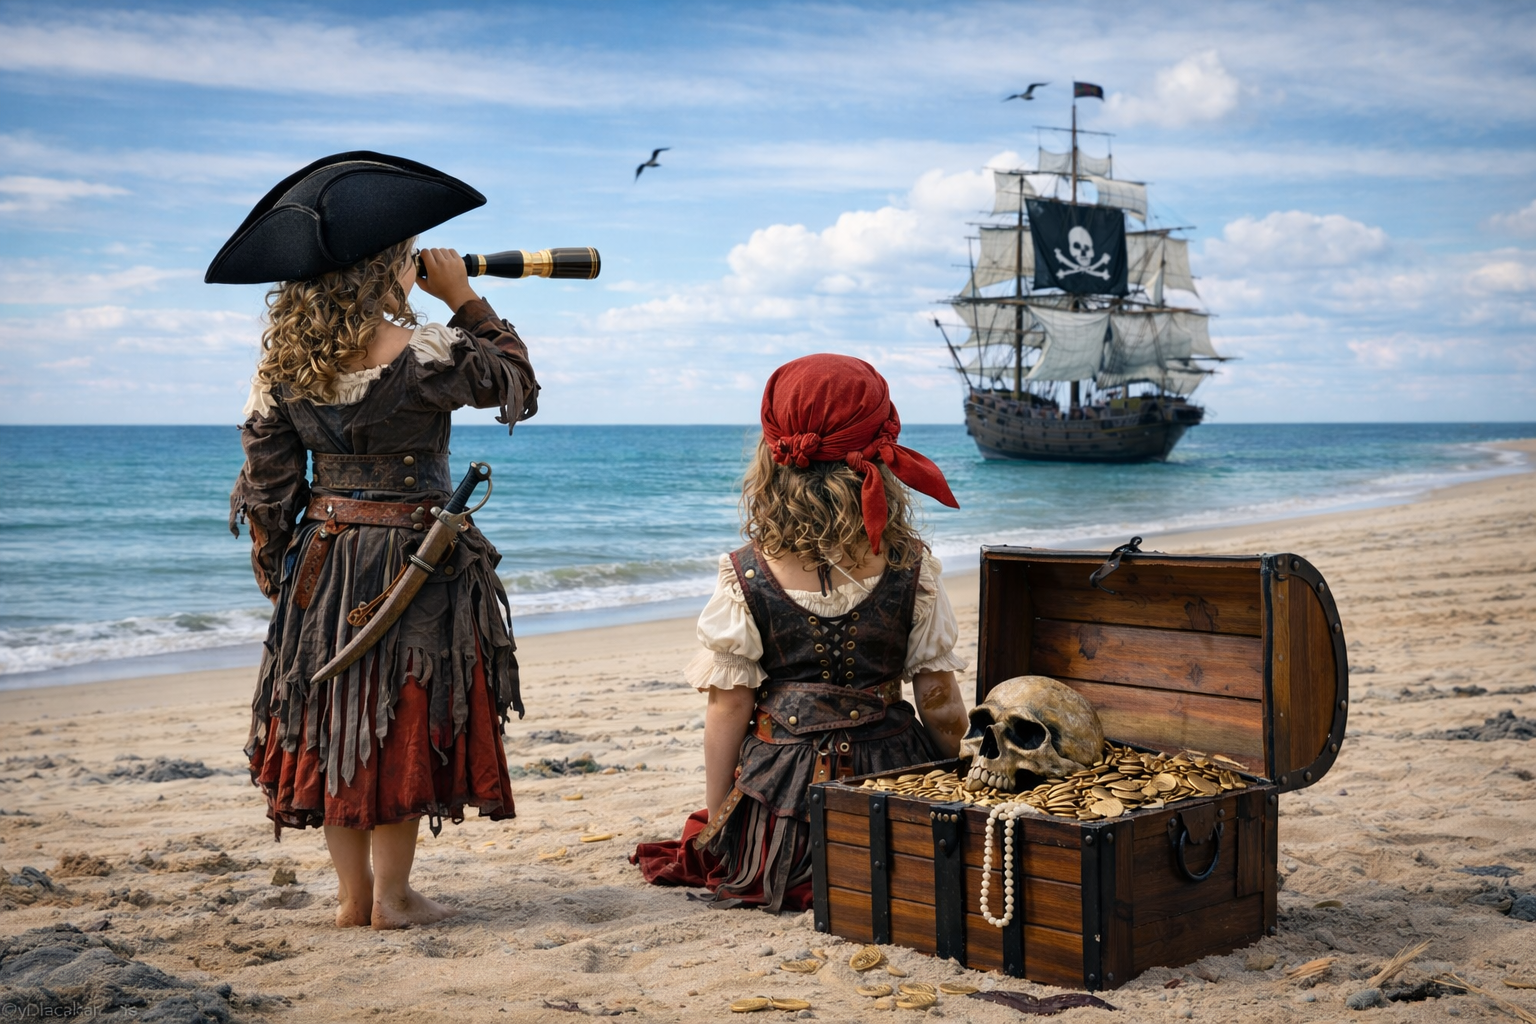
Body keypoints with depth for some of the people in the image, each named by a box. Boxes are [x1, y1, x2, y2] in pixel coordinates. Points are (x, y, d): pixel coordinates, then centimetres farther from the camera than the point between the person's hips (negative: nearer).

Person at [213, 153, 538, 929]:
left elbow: (266, 471, 4)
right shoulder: (425, 354, -17)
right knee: (406, 719, 6)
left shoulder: (283, 358, -1)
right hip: (415, 559, -5)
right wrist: (465, 299, 4)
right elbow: (517, 384, 0)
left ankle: (352, 894, 22)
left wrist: (273, 567, 14)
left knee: (334, 718, 14)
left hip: (322, 559, 5)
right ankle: (392, 895, 13)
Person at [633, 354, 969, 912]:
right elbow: (939, 700, -1)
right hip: (891, 778, 0)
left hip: (785, 795, 0)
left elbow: (729, 706, -6)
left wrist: (714, 822, 6)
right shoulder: (911, 566, -6)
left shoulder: (746, 575, -9)